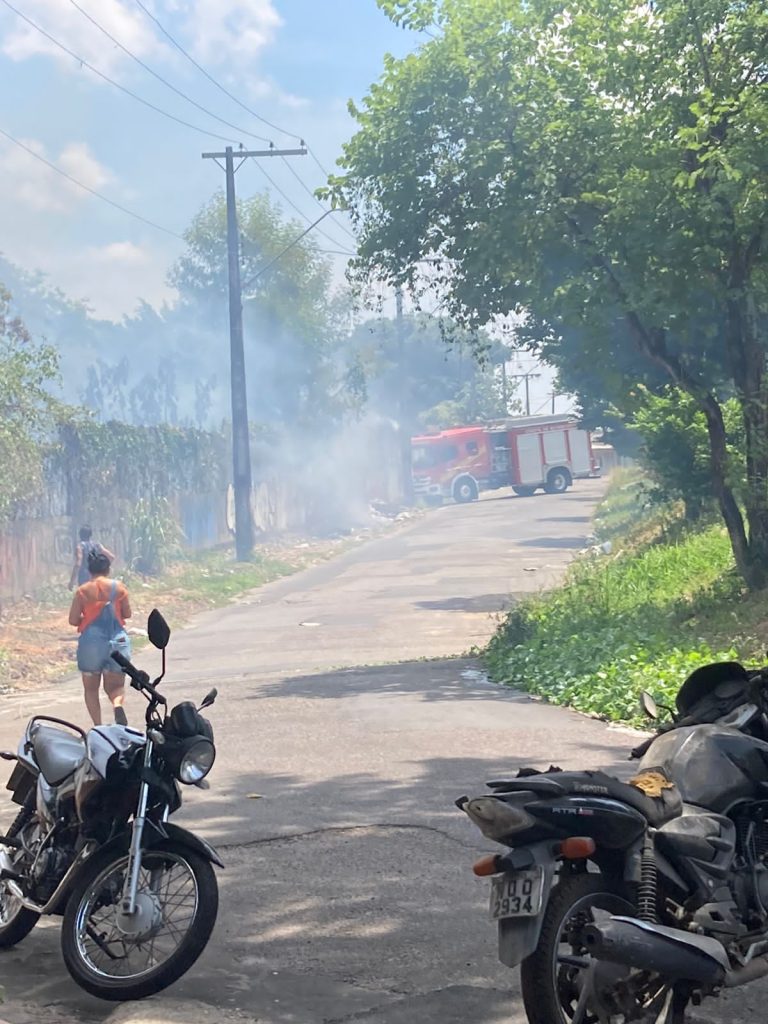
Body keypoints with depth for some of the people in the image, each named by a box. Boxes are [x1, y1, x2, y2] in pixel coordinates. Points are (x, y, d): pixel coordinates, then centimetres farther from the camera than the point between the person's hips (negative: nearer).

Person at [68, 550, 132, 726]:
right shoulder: (119, 588, 0)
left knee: (91, 688, 13)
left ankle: (98, 726, 2)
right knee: (115, 685, 9)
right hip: (118, 641, 1)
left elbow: (73, 620, -4)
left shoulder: (82, 591, -4)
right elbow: (127, 614, 6)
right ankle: (117, 704, -24)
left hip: (91, 642, -1)